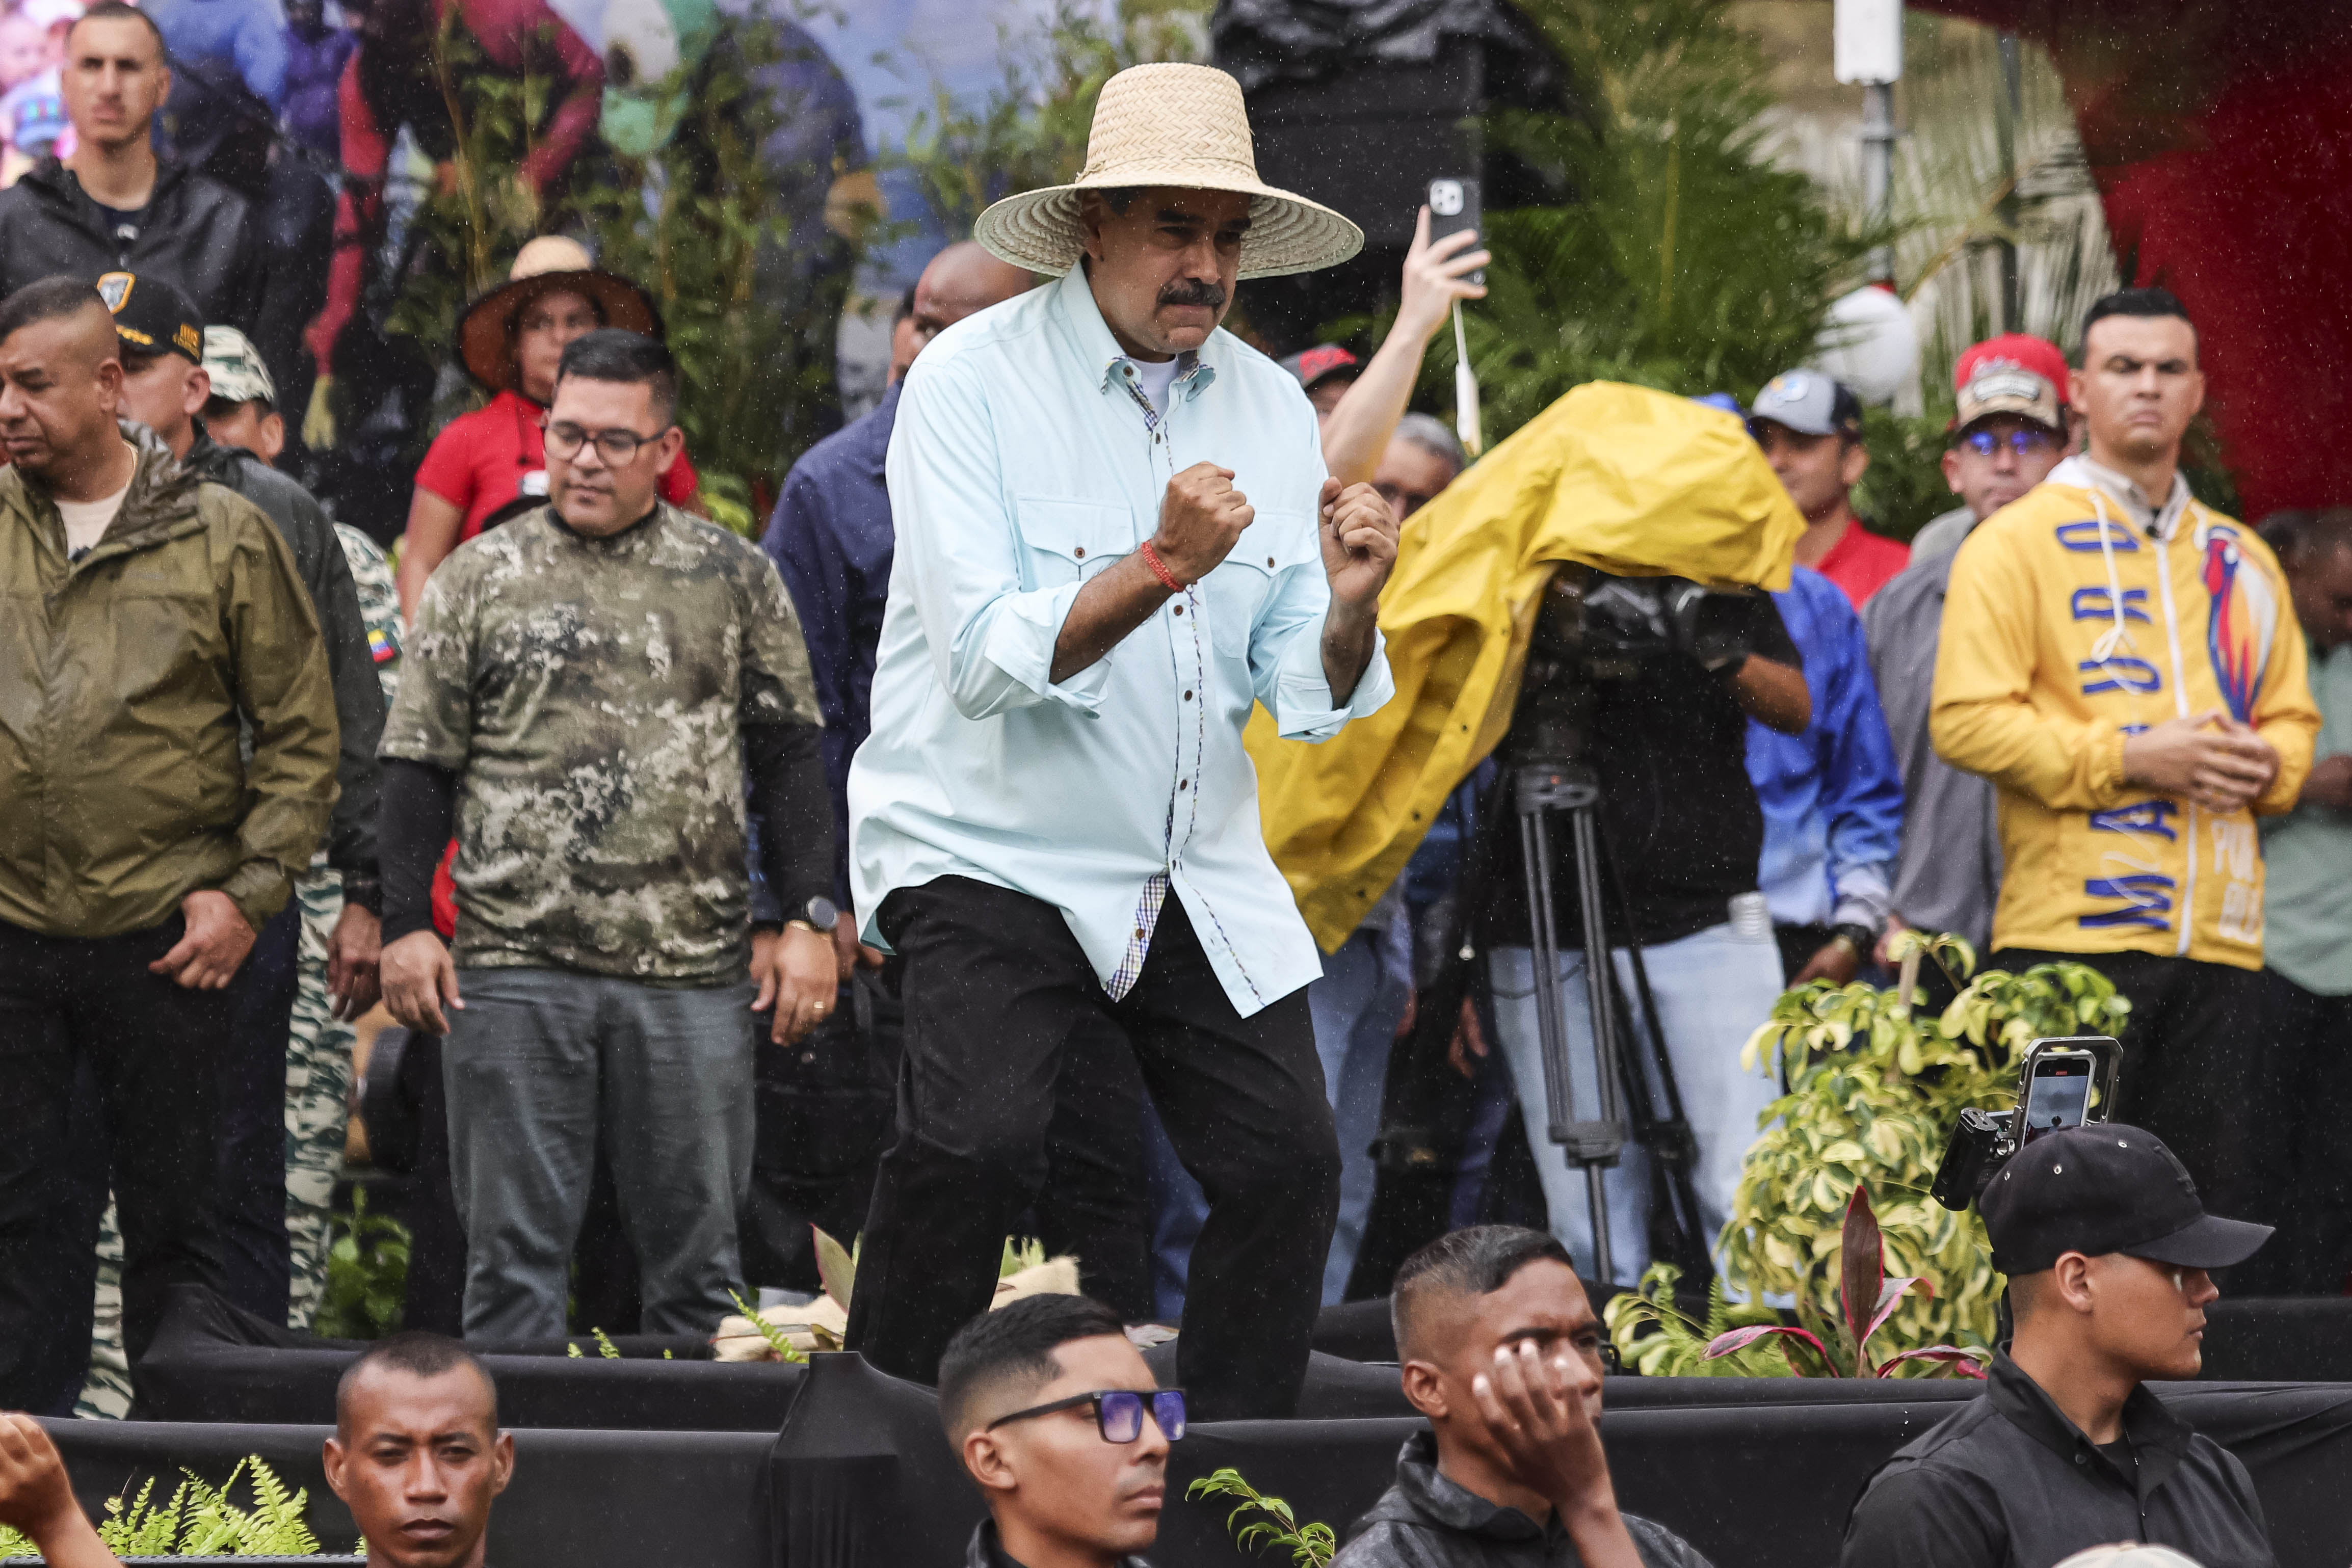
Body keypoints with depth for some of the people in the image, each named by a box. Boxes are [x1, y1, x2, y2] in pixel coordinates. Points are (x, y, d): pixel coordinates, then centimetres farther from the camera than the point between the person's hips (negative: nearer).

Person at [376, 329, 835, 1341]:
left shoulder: (736, 580, 9)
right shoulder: (479, 577, 8)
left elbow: (785, 758, 9)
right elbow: (420, 764, 8)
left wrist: (809, 920, 1)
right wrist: (403, 924, -1)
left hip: (690, 971, 0)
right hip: (511, 968, 0)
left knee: (695, 1261, 4)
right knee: (514, 1256, 2)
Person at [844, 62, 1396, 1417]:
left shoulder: (1270, 407, 5)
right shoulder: (975, 381, -10)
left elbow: (1305, 702, 3)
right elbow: (989, 662, -21)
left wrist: (1349, 606, -19)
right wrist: (1162, 567, -33)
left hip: (1203, 874, 6)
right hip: (992, 851, -5)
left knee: (1289, 1162, -2)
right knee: (975, 1141, -24)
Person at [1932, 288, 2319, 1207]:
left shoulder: (2240, 561, 19)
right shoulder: (2019, 542, 1)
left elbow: (2292, 716, 24)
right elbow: (1967, 719, -8)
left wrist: (2266, 764, -1)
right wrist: (2129, 758, -15)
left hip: (2220, 940, 5)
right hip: (2072, 929, -5)